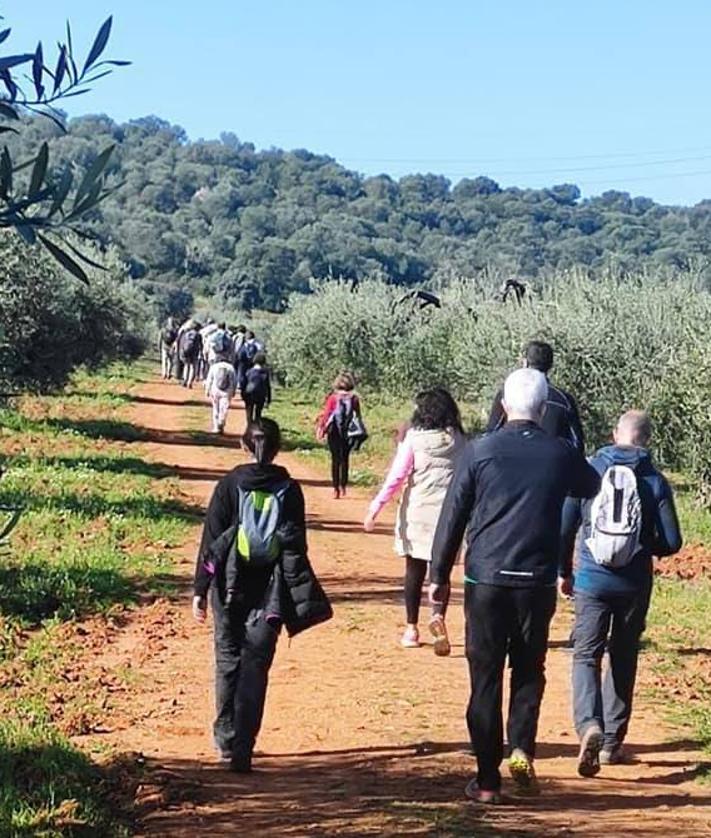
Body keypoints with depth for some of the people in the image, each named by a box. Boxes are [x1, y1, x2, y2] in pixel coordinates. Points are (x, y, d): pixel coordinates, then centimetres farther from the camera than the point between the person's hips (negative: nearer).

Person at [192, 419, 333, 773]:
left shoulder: (231, 484, -2)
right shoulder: (289, 490, 0)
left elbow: (211, 539, -3)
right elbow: (296, 548, 1)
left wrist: (200, 588, 1)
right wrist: (303, 598, 4)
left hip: (230, 587, 0)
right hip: (270, 591, 0)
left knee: (228, 660, 15)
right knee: (255, 666, 2)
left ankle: (226, 739, 24)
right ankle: (242, 748, -6)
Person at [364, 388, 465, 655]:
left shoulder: (413, 437, -5)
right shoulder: (458, 440, 3)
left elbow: (397, 476, -9)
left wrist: (375, 508, -7)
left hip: (416, 512, -1)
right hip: (448, 511, 1)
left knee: (415, 570, 11)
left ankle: (412, 628, 18)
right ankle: (438, 616, -21)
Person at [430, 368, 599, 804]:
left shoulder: (480, 451, -4)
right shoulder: (561, 454, 0)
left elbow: (453, 516, -1)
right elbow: (593, 486, 22)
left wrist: (440, 575, 7)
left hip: (485, 580, -1)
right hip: (537, 582, 1)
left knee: (485, 677, 7)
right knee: (529, 670, 18)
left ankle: (488, 778, 10)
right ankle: (522, 749, -1)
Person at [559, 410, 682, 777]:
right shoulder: (655, 481, -3)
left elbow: (564, 528, -1)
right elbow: (671, 542, -5)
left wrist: (564, 572, 12)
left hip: (592, 581, -1)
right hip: (634, 585, 1)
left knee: (586, 655, 2)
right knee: (623, 659, 15)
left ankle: (589, 725, -23)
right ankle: (612, 741, 20)